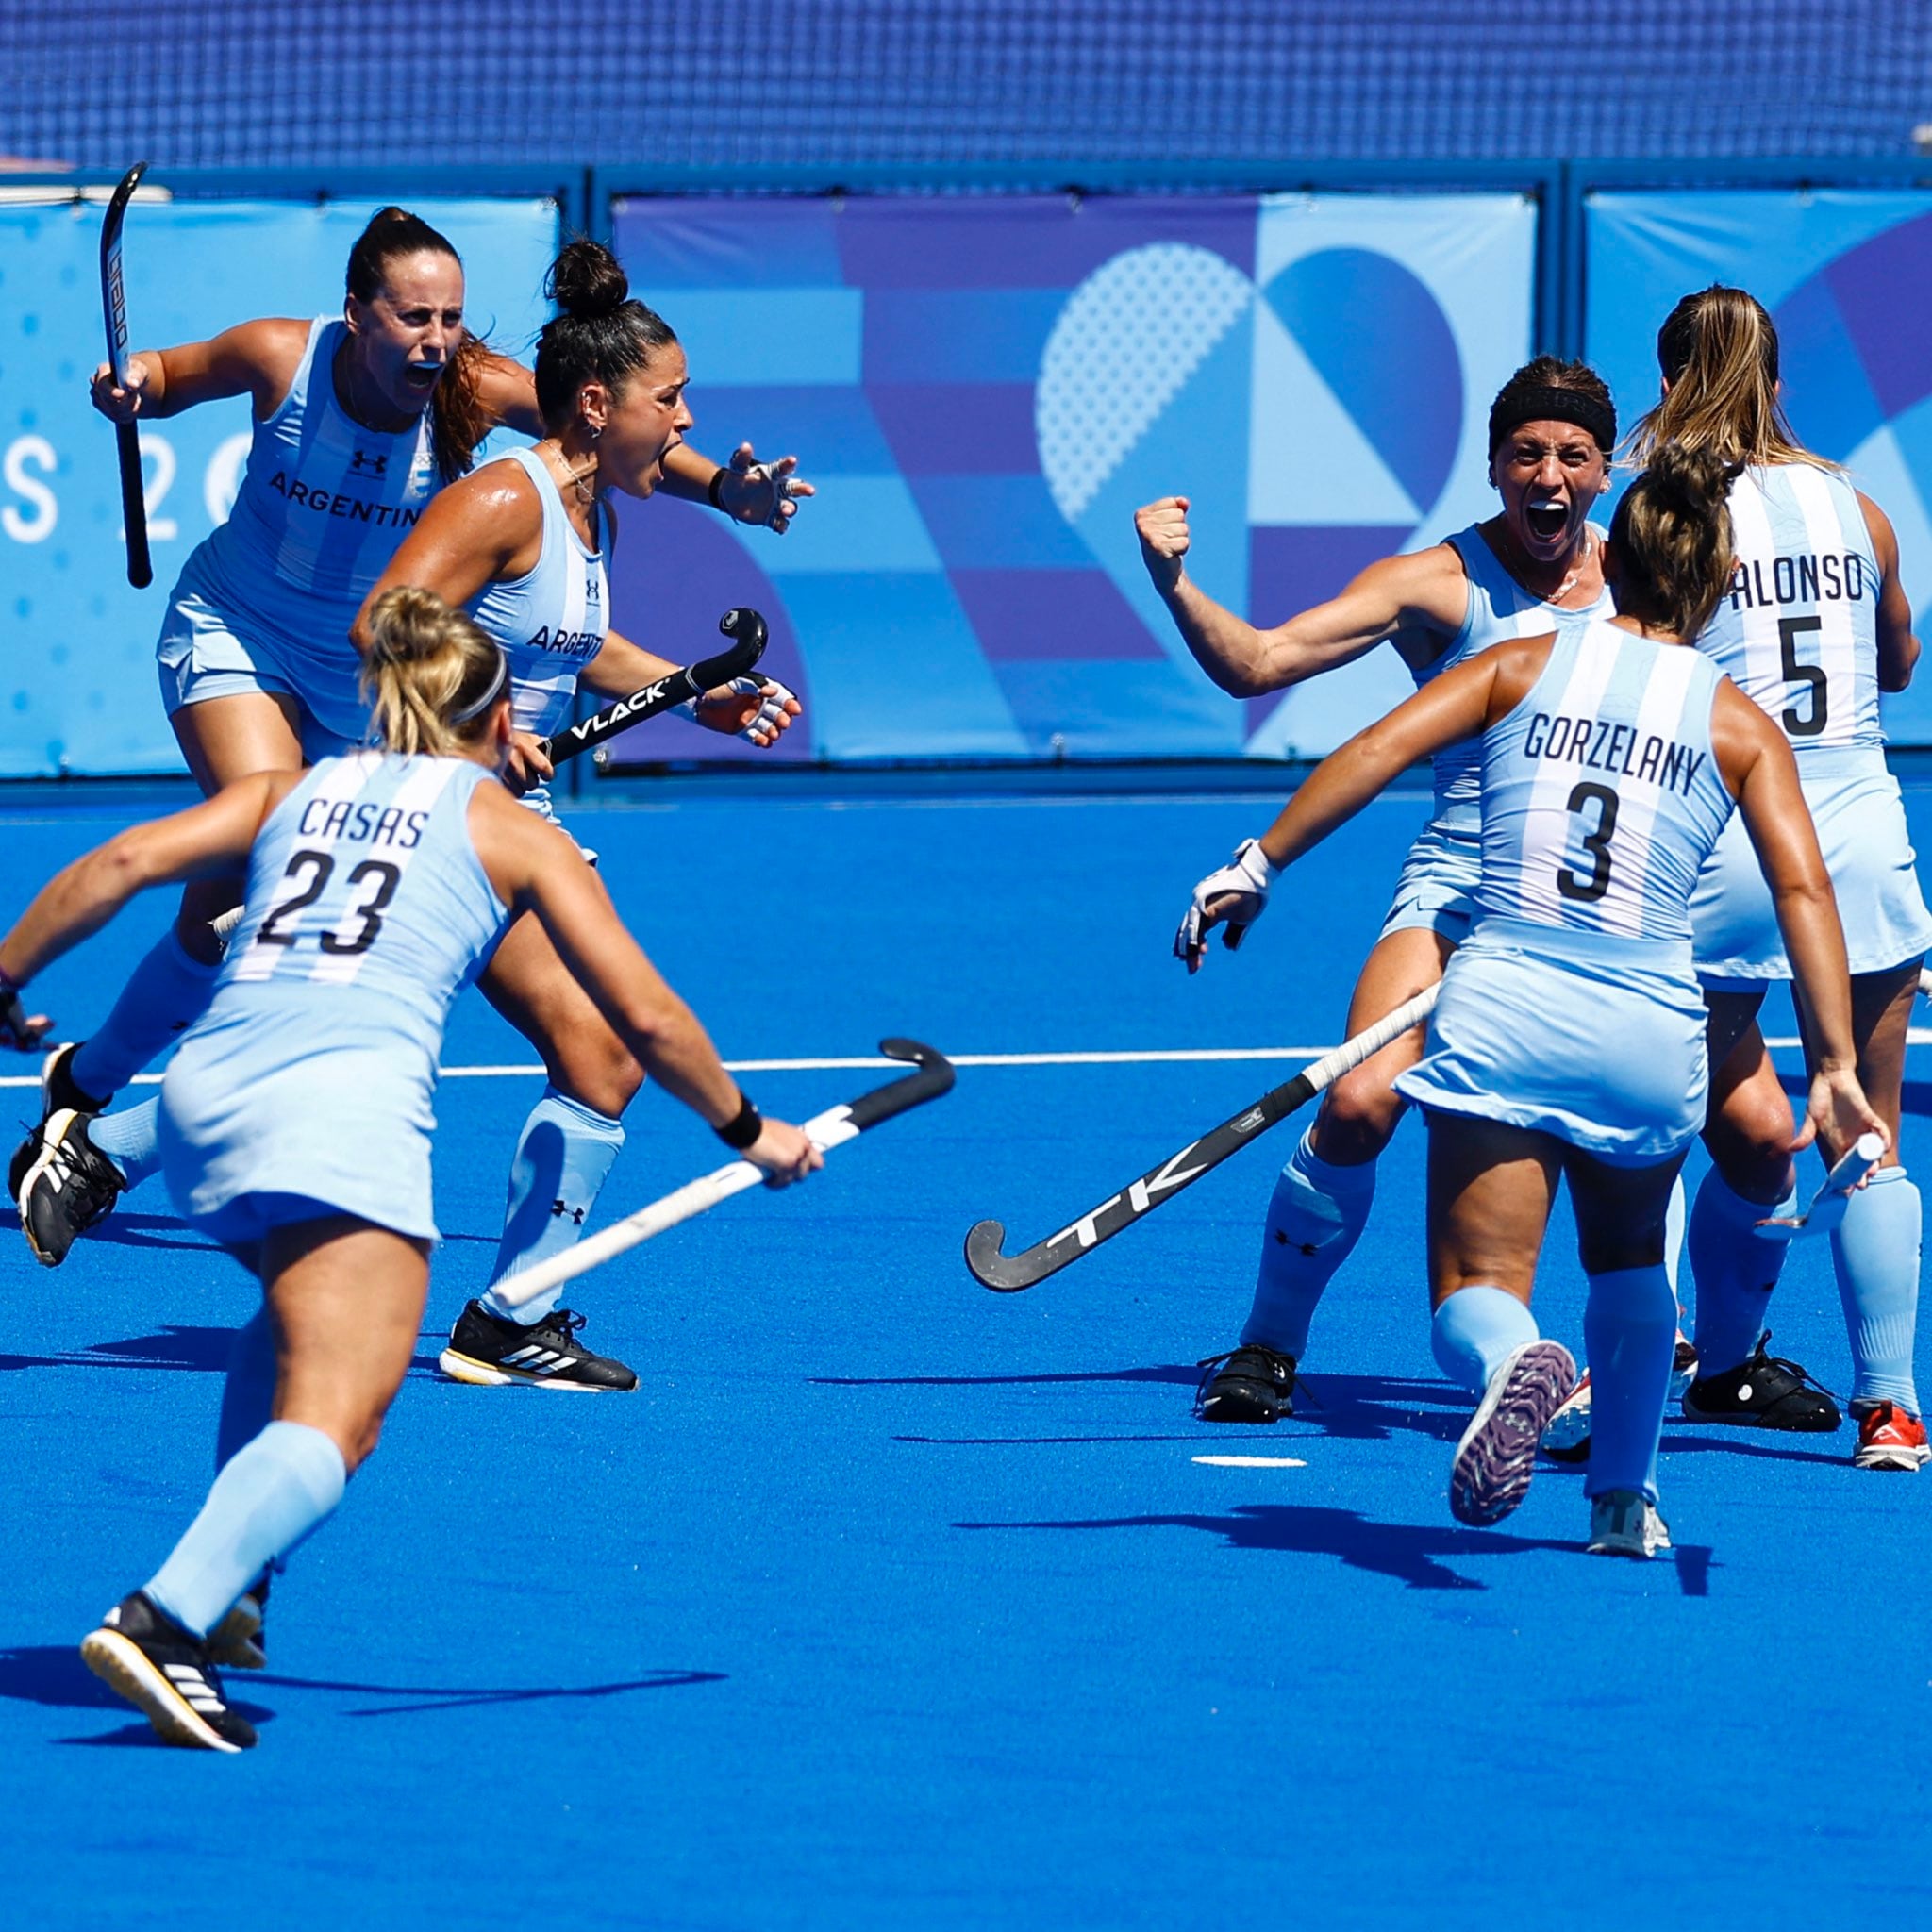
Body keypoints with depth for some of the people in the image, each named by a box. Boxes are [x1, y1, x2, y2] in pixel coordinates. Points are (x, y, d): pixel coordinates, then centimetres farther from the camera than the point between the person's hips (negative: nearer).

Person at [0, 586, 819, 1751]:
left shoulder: (290, 793, 26)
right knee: (332, 1426, -14)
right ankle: (163, 1621, -38)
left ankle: (226, 1586, 20)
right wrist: (747, 1130, 28)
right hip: (347, 1098, -5)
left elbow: (118, 866, 12)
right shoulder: (511, 831, 18)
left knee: (299, 1311, 33)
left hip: (203, 1088, 5)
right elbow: (645, 1018, 15)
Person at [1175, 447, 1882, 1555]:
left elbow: (1376, 751, -4)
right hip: (1649, 1034, 1)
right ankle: (1625, 1495, 26)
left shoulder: (1527, 666, 8)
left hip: (1501, 1007, -1)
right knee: (1630, 1257, 30)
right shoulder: (1738, 726, 7)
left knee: (1479, 1287, 0)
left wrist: (1259, 867, 0)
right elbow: (1803, 888, -4)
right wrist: (1835, 1069, -8)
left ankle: (1514, 1362, -36)